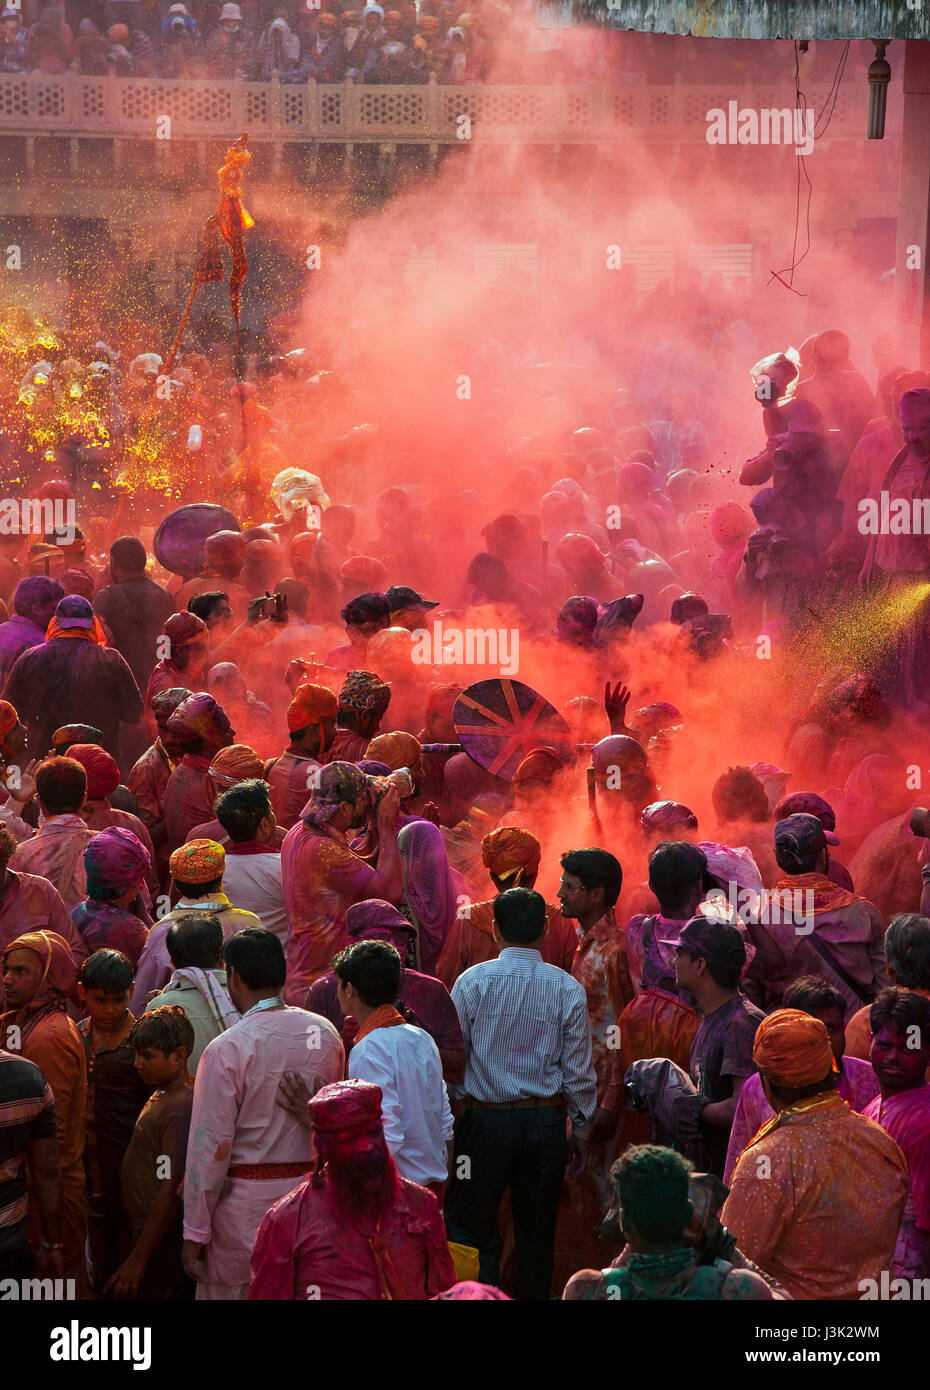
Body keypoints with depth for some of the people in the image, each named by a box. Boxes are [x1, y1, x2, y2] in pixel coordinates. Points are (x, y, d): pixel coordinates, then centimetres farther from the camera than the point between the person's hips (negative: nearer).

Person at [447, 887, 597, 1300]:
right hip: (546, 1121, 2)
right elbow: (579, 1071, 0)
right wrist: (582, 1127, 11)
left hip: (485, 1119, -2)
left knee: (471, 1230, 4)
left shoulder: (472, 981, -8)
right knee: (537, 1236, 12)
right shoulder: (568, 989, -3)